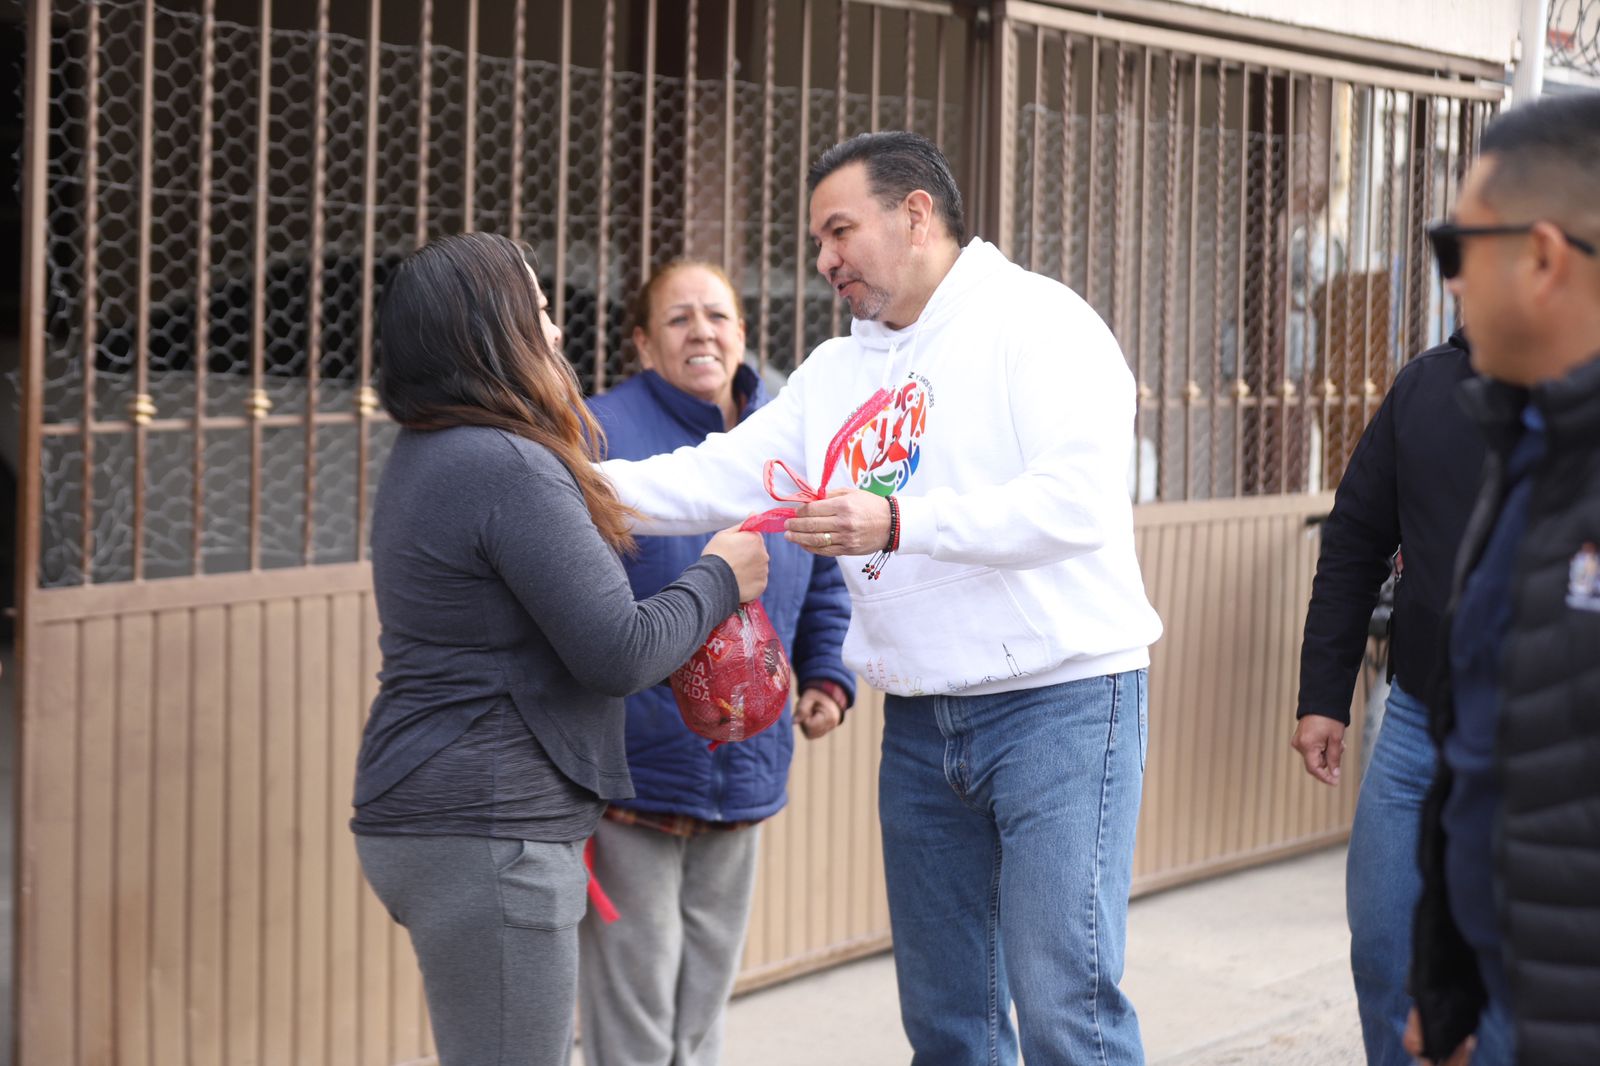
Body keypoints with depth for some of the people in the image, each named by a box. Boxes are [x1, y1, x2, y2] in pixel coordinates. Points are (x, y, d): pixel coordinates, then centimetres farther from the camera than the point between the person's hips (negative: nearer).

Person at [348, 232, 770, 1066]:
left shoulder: (428, 456, 13)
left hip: (425, 818, 10)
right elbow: (621, 655, -17)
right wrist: (721, 579, -4)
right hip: (486, 836, -10)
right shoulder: (508, 469, -18)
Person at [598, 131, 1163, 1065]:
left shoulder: (1037, 321, -8)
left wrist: (897, 523, -26)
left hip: (1059, 701, -7)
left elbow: (1080, 499, -21)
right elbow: (721, 476, 7)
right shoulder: (835, 373, 14)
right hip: (921, 723, 7)